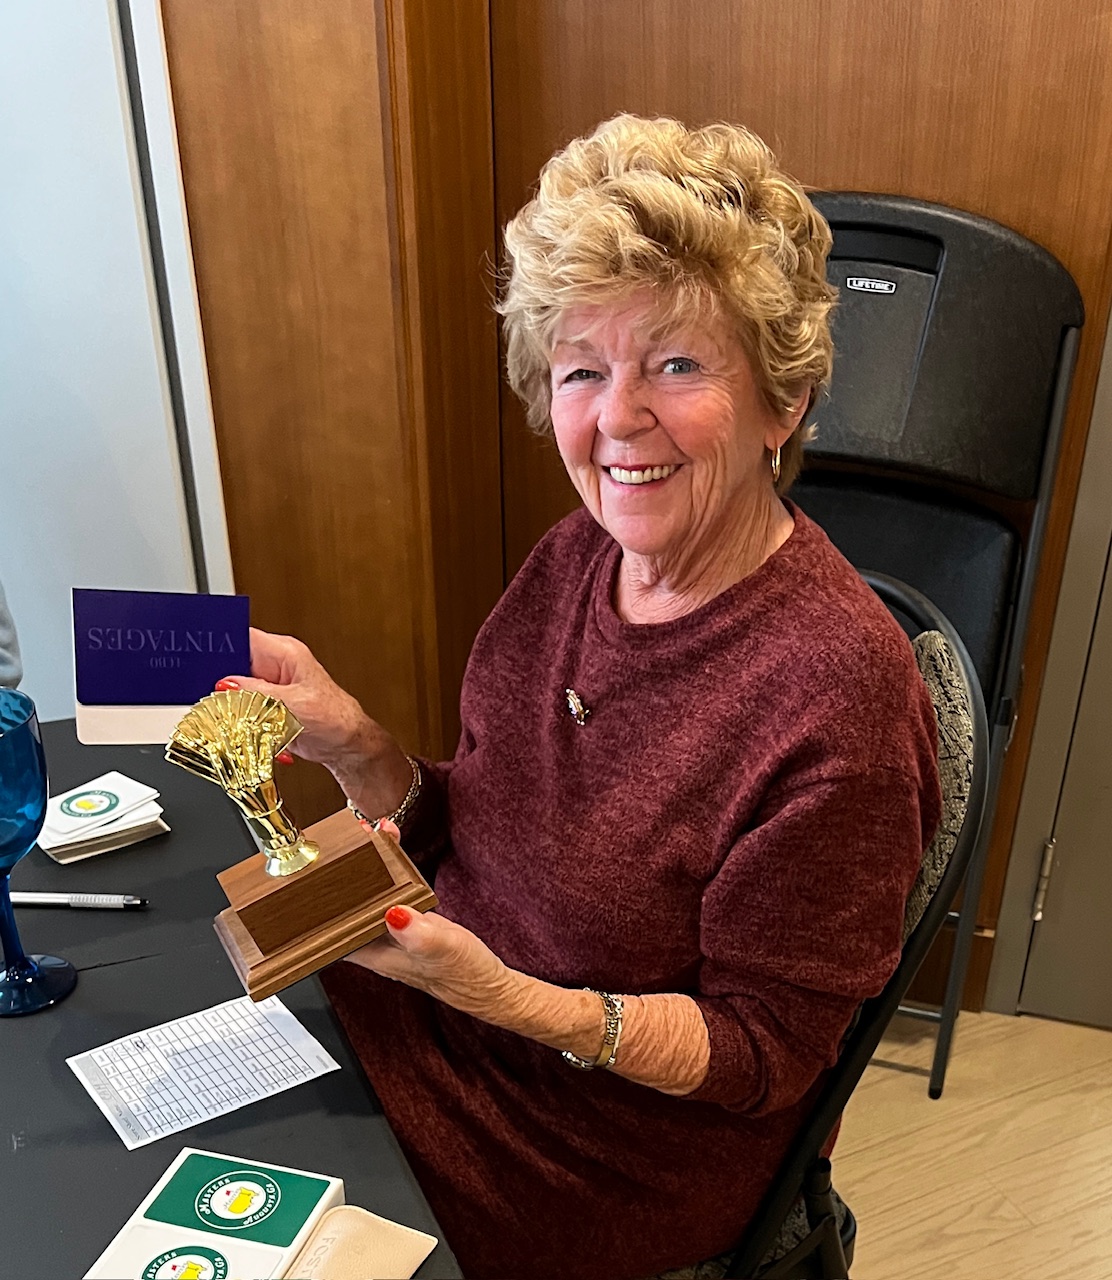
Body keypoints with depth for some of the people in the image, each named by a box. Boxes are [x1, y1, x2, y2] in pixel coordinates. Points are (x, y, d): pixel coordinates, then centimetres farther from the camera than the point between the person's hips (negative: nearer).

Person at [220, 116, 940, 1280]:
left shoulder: (835, 691, -27)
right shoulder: (575, 559, -6)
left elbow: (761, 1051, -17)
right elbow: (474, 843, 2)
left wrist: (512, 999, -30)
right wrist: (351, 746, -15)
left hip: (615, 1158, -5)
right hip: (441, 1001, 6)